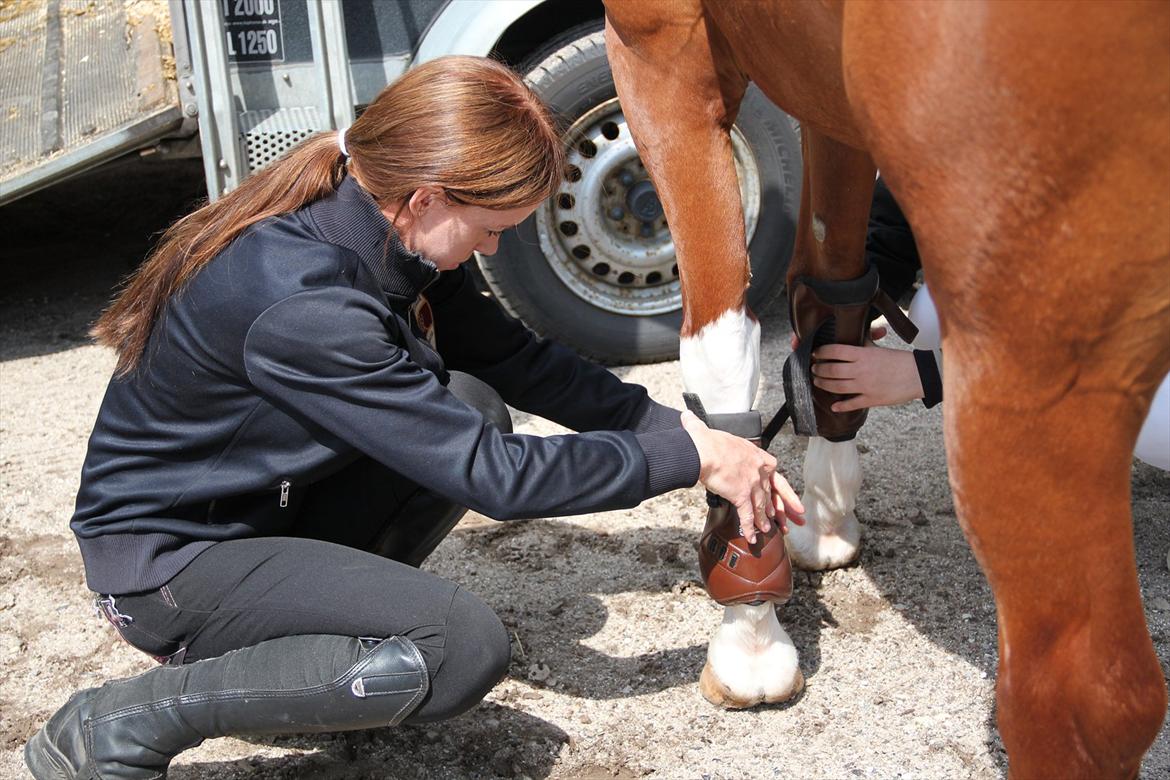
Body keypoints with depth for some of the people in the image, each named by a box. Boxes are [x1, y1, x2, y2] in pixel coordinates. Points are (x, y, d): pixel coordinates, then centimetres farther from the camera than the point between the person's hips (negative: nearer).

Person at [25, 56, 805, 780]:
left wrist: (675, 426, -5)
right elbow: (494, 475, -30)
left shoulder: (383, 236, -7)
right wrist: (688, 457, -20)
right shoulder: (303, 304, -33)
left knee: (473, 403, -6)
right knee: (468, 646, -23)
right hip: (165, 559, -9)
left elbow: (514, 356, 3)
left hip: (266, 504, 9)